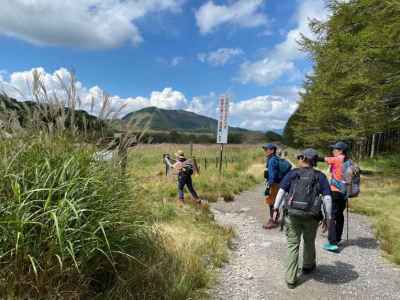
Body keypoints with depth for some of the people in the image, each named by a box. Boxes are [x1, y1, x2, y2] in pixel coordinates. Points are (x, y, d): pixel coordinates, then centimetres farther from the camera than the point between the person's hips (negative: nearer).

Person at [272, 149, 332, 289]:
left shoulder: (292, 173, 1)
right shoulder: (320, 176, 2)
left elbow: (281, 191, -7)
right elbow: (327, 198, -4)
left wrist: (276, 209, -2)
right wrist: (328, 218, 3)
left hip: (292, 214, -1)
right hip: (311, 216, 1)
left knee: (292, 245, 8)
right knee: (309, 242, 25)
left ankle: (291, 279, 9)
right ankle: (308, 266, 49)